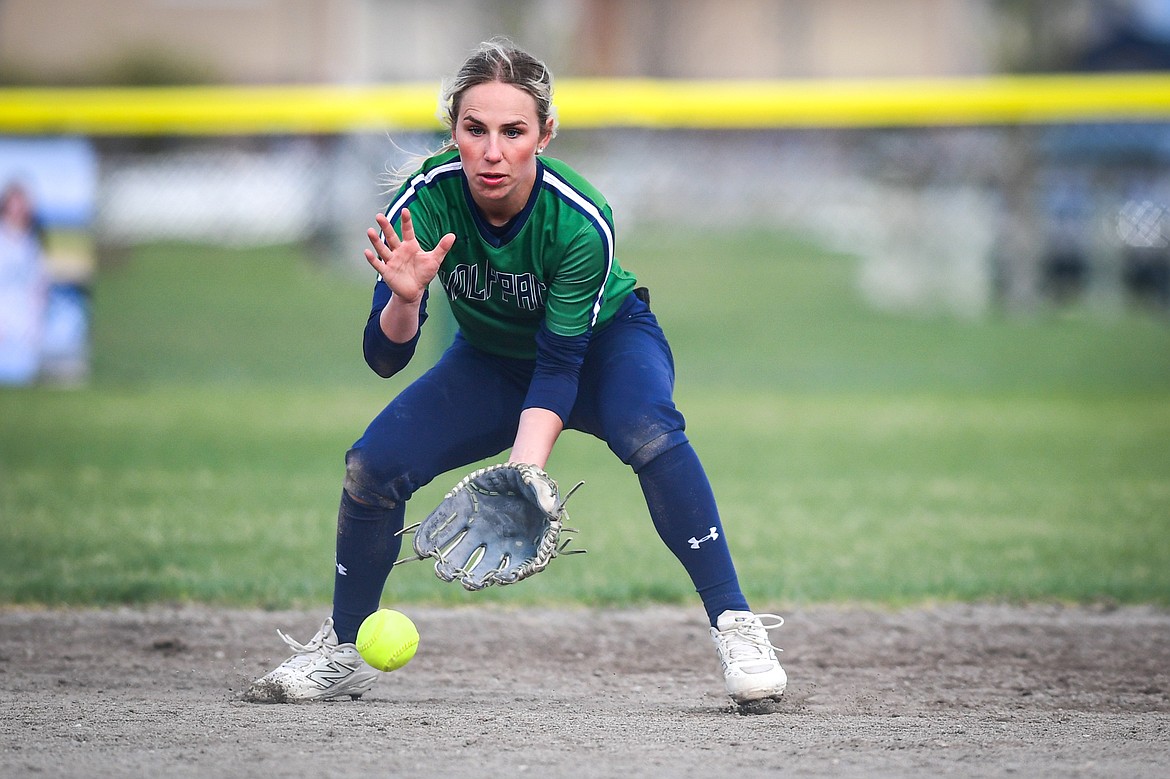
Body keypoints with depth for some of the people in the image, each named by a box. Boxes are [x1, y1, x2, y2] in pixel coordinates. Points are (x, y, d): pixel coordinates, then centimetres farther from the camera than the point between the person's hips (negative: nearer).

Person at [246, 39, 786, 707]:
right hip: (492, 362, 3)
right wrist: (404, 300, -46)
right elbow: (385, 358, -24)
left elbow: (560, 365, -30)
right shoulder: (426, 201, -27)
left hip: (605, 343, -3)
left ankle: (736, 627, -30)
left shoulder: (581, 220, -34)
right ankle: (344, 651, 8)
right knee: (373, 464, -16)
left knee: (649, 432, -36)